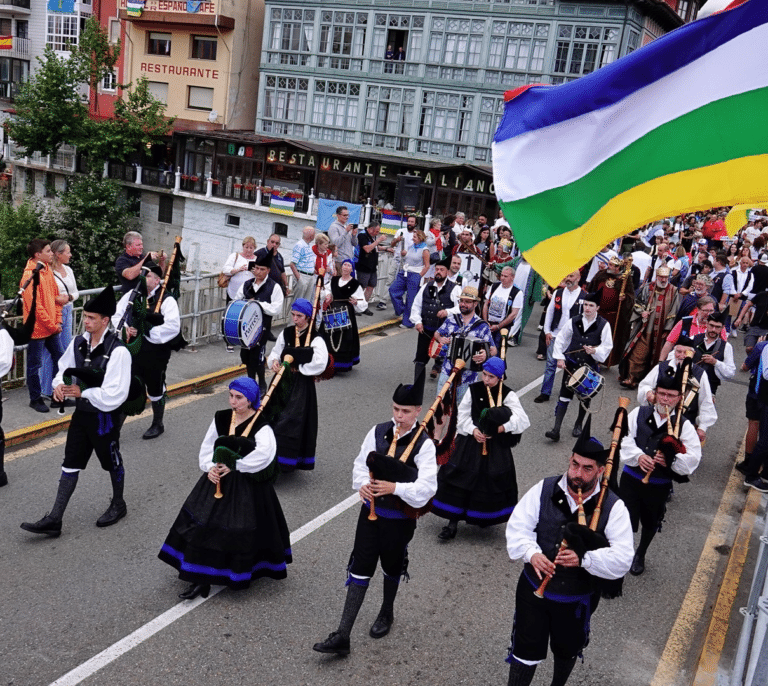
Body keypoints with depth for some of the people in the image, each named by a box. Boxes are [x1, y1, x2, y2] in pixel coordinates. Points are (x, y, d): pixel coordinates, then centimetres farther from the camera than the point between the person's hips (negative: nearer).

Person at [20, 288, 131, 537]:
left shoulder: (117, 351, -24)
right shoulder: (78, 343, -3)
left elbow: (114, 395, -26)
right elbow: (64, 368, 11)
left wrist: (82, 393, -23)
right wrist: (59, 384, -11)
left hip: (105, 417, -6)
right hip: (81, 413, 6)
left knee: (112, 463, 16)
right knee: (70, 465, 9)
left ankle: (118, 505, 40)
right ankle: (54, 519, 14)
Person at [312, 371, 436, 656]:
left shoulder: (424, 444, -18)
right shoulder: (378, 432, -5)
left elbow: (426, 488, -22)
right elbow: (360, 464, 4)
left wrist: (395, 488, -32)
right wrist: (362, 484, -16)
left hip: (400, 519, -3)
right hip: (371, 511, 3)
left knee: (392, 569, 20)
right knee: (360, 570, 4)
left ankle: (386, 614, 48)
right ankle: (342, 635, 7)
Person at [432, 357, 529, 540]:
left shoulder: (508, 395, -8)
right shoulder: (473, 389, -2)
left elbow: (523, 420, -17)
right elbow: (463, 415, 0)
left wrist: (502, 428, -29)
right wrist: (473, 430, -17)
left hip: (496, 446, -2)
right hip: (470, 442, 2)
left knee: (492, 483, 5)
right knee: (458, 478, -2)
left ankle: (485, 518, 32)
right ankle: (453, 522, 8)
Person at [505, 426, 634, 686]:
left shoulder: (613, 507, -17)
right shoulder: (543, 490, -13)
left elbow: (622, 559, -22)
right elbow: (517, 527, -11)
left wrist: (584, 559, -36)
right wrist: (531, 553, -30)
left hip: (577, 600, 1)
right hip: (534, 589, 0)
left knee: (567, 651, 26)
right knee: (526, 651, 10)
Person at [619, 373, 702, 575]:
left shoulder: (684, 425, -6)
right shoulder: (639, 414, -5)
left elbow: (693, 458, -11)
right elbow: (624, 439, -11)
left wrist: (671, 460, -28)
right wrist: (638, 456, -28)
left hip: (659, 485, 1)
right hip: (631, 477, -1)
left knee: (650, 523, 20)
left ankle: (640, 555, 48)